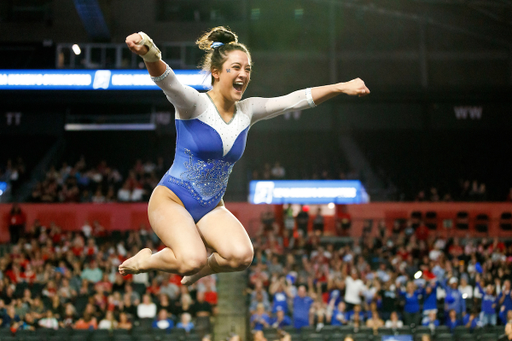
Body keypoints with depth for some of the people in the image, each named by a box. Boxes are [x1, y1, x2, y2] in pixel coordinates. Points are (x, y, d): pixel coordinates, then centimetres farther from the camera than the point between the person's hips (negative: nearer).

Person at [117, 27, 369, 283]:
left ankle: (201, 270, 10)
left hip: (211, 208, 6)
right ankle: (145, 260, 1)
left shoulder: (247, 111, 4)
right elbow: (166, 79, -34)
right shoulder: (194, 104, -14)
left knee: (241, 256, -24)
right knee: (192, 260, -32)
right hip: (172, 199, -5)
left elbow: (297, 100, 6)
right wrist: (149, 53, -56)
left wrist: (341, 87, -2)